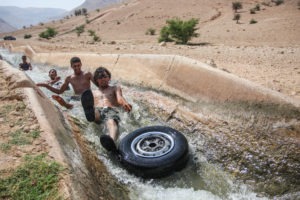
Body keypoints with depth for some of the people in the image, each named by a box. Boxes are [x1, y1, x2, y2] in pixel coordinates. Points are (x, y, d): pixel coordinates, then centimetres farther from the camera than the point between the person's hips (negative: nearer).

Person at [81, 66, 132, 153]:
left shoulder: (115, 88, 33)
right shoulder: (93, 93, 39)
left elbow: (119, 98, 10)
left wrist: (125, 103, -16)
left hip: (111, 110, -2)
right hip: (97, 111, 3)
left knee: (111, 122, -41)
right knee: (92, 111, -37)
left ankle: (111, 141, -73)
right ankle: (90, 114, -74)